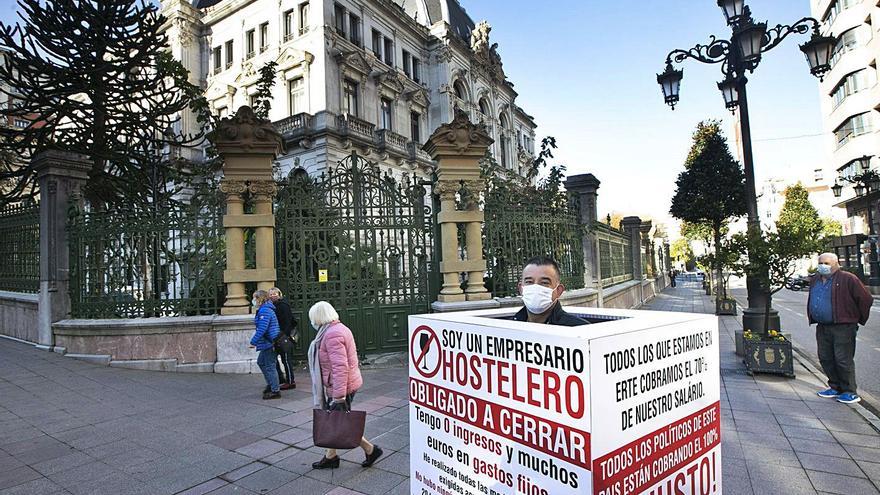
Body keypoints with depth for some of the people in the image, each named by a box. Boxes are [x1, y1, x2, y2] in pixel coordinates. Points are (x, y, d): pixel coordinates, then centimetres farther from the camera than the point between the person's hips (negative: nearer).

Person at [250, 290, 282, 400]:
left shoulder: (264, 311, -19)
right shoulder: (265, 309, 15)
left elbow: (262, 329, -25)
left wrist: (253, 342, -19)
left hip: (269, 343, -11)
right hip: (267, 343, 11)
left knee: (270, 366, -3)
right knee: (261, 362, 22)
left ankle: (275, 391, 5)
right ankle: (270, 385, 32)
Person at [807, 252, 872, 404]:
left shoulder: (848, 279, -9)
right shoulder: (815, 280, 12)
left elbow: (866, 299, -6)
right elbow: (811, 301, 25)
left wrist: (859, 319, 1)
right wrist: (812, 318, 20)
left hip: (843, 327, -7)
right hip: (822, 328, 7)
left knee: (843, 360, -3)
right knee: (825, 359, 11)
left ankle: (850, 392, 9)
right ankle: (836, 387, 24)